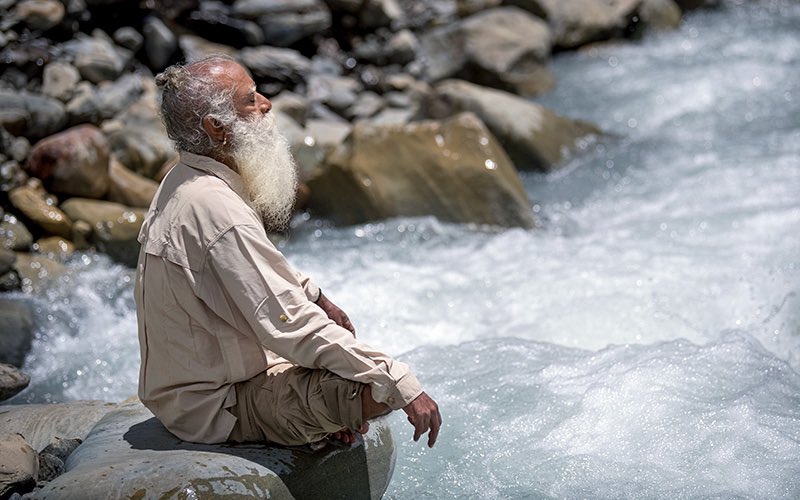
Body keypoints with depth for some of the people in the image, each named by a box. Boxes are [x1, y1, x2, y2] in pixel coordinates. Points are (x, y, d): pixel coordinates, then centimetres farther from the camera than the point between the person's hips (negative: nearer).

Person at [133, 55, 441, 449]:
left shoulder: (184, 182, 3)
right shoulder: (217, 212, -29)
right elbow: (291, 327, -31)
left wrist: (313, 295, 16)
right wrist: (401, 384, -29)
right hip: (218, 408, -10)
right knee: (382, 386, -25)